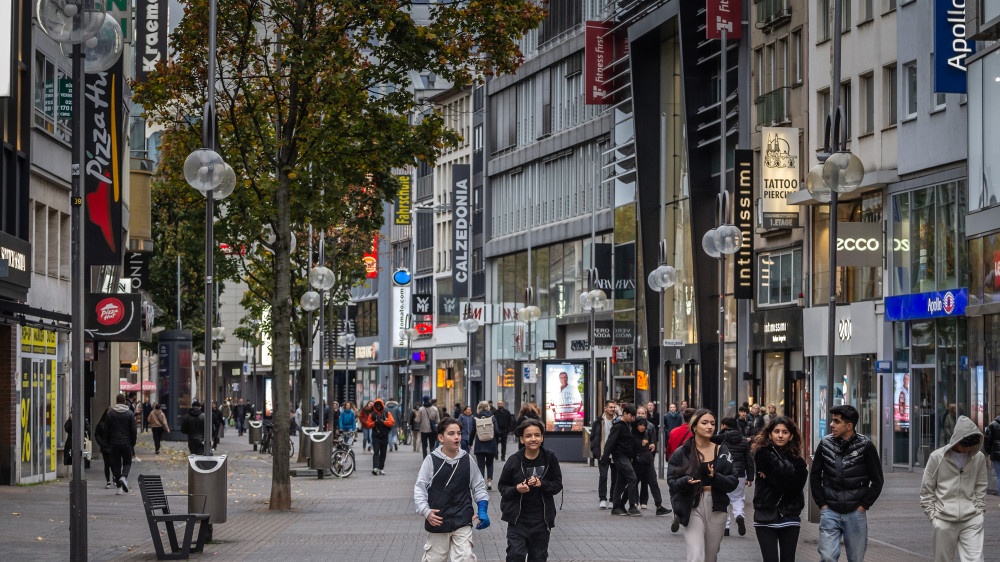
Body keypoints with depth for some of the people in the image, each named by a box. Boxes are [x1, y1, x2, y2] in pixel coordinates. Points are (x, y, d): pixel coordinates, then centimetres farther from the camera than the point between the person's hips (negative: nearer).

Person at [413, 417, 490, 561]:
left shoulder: (467, 460, 2)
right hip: (437, 521, -1)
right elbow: (420, 489, -5)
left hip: (462, 522, 1)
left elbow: (479, 487, 13)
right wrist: (426, 511, -20)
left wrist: (482, 510, 0)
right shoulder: (431, 460, -6)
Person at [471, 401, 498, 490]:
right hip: (491, 445, 1)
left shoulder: (476, 418, -4)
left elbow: (472, 432, 1)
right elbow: (496, 431, -7)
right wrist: (496, 442, 7)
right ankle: (489, 481, 7)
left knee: (480, 465, 3)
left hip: (479, 446, -1)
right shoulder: (492, 417, -4)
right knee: (489, 464, 18)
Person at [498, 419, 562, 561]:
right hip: (518, 520, -2)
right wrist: (516, 489, -18)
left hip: (541, 520, 2)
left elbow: (558, 485, 2)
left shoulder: (550, 458, -2)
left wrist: (542, 484, -17)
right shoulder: (514, 460, -6)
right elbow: (502, 486, 3)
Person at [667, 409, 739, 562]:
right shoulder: (681, 453, 2)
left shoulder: (722, 452, 9)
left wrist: (715, 477, -17)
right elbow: (672, 482, -3)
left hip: (716, 508, 3)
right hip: (692, 507, -3)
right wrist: (686, 481, -24)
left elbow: (733, 483, 3)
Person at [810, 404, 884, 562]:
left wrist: (863, 506, -3)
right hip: (830, 512, 1)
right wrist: (822, 504, 4)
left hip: (855, 513, -1)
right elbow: (815, 476, 12)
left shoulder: (865, 445, -3)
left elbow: (877, 481, 3)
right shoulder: (825, 444, 3)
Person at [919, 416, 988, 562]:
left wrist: (980, 512, 6)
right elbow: (926, 490, 2)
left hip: (972, 521, 1)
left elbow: (981, 488, 14)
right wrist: (933, 516, -2)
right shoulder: (937, 457, -3)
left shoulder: (979, 458, 4)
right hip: (945, 521, -1)